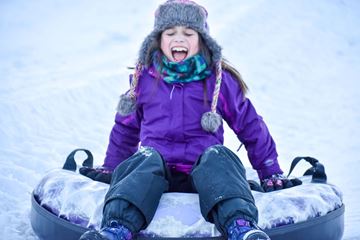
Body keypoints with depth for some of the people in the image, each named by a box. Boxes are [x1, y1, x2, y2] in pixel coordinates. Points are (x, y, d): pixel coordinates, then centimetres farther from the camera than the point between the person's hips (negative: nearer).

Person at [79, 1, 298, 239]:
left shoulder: (220, 80, 8)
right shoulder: (144, 78, 13)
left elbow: (251, 127, 15)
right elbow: (125, 127, 27)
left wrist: (272, 175, 16)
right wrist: (109, 169, 28)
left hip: (203, 175, 0)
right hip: (155, 173, 1)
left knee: (219, 157, -32)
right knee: (147, 159, -32)